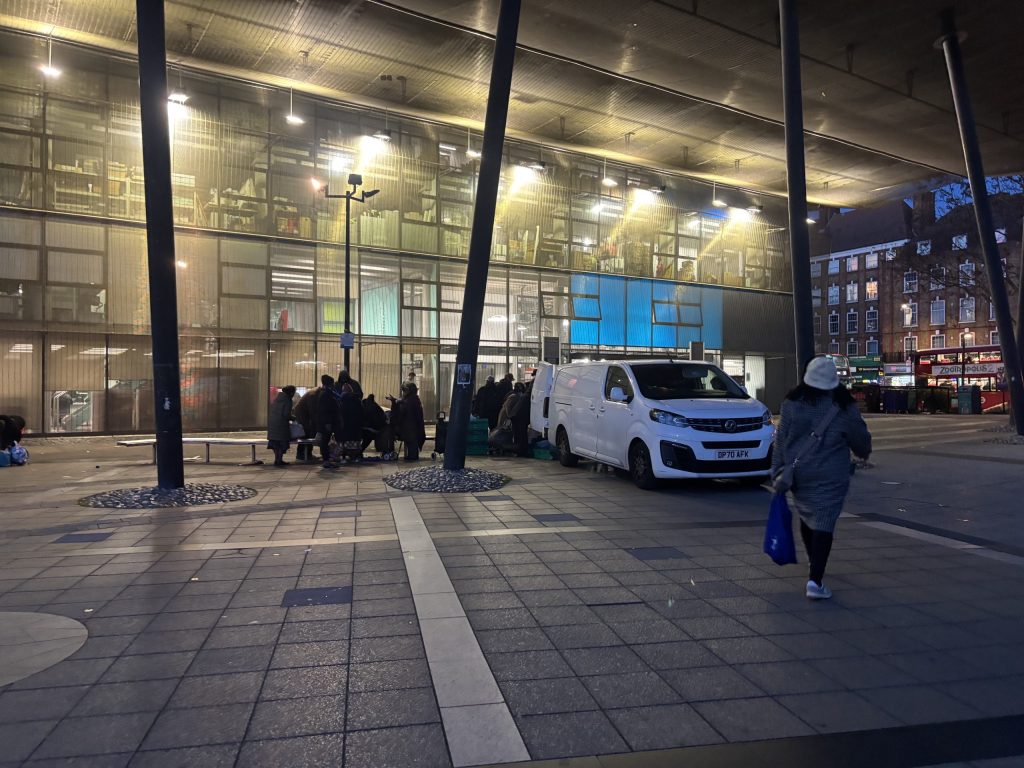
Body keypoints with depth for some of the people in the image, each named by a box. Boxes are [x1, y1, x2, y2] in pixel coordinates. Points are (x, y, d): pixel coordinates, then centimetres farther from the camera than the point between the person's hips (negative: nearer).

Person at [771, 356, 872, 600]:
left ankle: (814, 565, 40)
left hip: (797, 474, 3)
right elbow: (860, 438, 7)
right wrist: (864, 454, 29)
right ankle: (815, 579, -13)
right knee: (824, 524, -3)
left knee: (806, 517, 20)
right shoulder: (844, 407, -4)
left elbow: (781, 440, -3)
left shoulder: (792, 403, -1)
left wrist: (777, 470, 2)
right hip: (830, 477, -2)